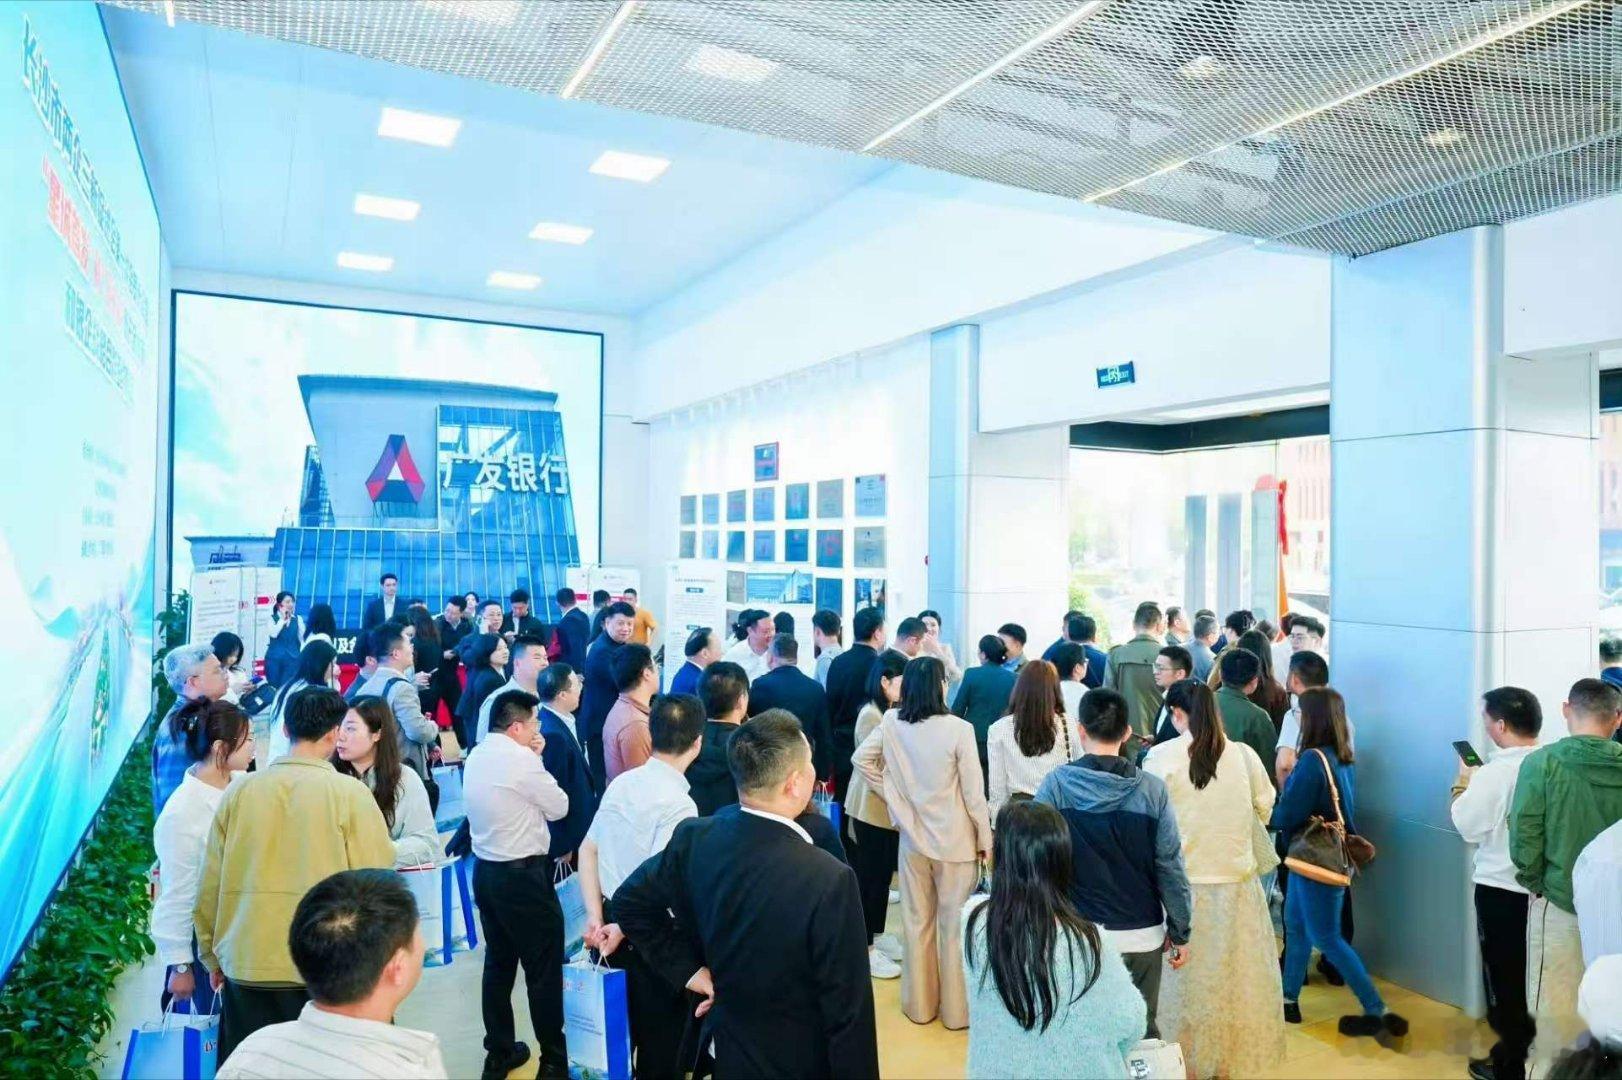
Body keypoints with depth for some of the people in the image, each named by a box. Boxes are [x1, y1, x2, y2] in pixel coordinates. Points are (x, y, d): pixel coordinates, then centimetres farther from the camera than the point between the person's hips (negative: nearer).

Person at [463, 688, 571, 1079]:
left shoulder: (476, 756, 6)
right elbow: (559, 807, -9)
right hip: (522, 874, -9)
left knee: (498, 963, 19)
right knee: (544, 969, 4)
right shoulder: (520, 759, -20)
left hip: (485, 870, 9)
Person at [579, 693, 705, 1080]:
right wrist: (623, 929, -14)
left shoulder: (621, 783, 0)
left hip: (613, 917, 7)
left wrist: (595, 917, 1)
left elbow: (588, 851, 5)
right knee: (662, 1033, 14)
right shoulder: (679, 804, -22)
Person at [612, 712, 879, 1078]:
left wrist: (688, 970, 1)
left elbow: (630, 901, 1)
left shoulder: (693, 838, -15)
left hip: (724, 1049, 5)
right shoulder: (829, 880, -31)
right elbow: (848, 1012, -22)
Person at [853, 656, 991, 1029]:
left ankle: (919, 1004, 30)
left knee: (916, 922, 17)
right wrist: (985, 839, -1)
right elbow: (974, 792, -13)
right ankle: (956, 1009, 23)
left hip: (912, 838, 4)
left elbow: (861, 759, 5)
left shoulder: (891, 724, -7)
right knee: (955, 926, 11)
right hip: (955, 841, -4)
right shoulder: (958, 729, -19)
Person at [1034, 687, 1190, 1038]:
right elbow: (1170, 866, -5)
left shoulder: (1057, 784, -11)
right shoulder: (1152, 790, -8)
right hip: (1141, 934, 1)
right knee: (1141, 1030, 17)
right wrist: (1180, 933, 5)